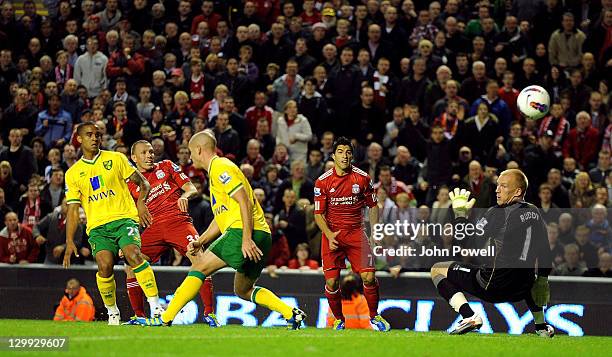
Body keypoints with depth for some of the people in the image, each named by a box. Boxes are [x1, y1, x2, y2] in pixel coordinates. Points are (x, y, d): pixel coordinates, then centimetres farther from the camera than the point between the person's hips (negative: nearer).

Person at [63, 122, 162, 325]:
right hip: (97, 226, 1)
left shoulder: (115, 159, 10)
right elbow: (73, 209, 14)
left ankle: (155, 306, -27)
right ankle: (112, 312, -3)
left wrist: (141, 202, -10)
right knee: (105, 266, -23)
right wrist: (69, 242, 4)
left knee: (133, 255, -28)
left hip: (124, 218, -1)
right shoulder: (73, 173, 14)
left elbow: (142, 183, 11)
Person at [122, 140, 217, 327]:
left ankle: (209, 313, -17)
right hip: (154, 227, 3)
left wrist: (185, 196, -16)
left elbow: (192, 189, 7)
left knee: (199, 259, -24)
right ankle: (139, 316, 4)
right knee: (131, 265, -10)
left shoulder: (166, 166, 11)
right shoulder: (131, 186, 13)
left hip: (178, 221, -3)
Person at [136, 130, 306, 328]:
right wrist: (200, 242, 20)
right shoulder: (216, 170, 26)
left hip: (242, 231, -10)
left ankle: (165, 319, -9)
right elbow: (221, 218, 29)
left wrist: (247, 239, -21)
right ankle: (292, 314, 9)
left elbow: (245, 201, -16)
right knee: (243, 290, 18)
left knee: (200, 267, -7)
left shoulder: (220, 167, -5)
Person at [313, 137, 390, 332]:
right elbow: (318, 214, 0)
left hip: (356, 232, 1)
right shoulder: (323, 181, -4)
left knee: (369, 277, -11)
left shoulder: (362, 178, -1)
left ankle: (374, 316, 12)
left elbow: (373, 206, 11)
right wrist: (329, 235, -16)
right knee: (331, 282, -8)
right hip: (332, 234, 0)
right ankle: (339, 319, 15)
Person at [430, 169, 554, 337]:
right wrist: (542, 278, 28)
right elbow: (544, 252, 14)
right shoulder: (535, 213, 6)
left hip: (493, 288, -7)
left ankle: (469, 316, -11)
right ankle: (541, 326, 38)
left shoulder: (498, 213, -12)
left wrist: (460, 213, 2)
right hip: (521, 291, 7)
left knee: (437, 270, 7)